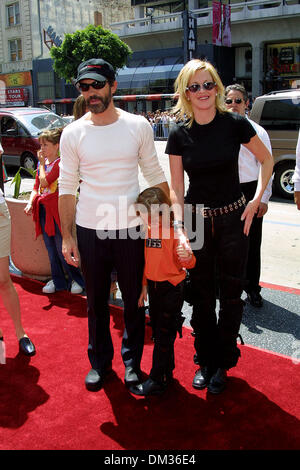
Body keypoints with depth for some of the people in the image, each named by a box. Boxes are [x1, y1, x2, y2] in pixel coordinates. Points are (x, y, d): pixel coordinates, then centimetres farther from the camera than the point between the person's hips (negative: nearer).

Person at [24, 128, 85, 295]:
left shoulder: (60, 163, -10)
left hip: (57, 210, -7)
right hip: (43, 209, 7)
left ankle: (76, 280, 12)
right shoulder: (43, 163, 14)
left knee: (62, 249, -3)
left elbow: (44, 182, -18)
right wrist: (30, 203, -2)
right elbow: (36, 187, 14)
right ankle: (58, 281, 24)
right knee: (51, 248, 12)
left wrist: (42, 163, -5)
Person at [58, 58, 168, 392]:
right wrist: (66, 237, -2)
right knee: (96, 302, 14)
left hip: (131, 229, 0)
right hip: (89, 230, 0)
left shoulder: (137, 126, -1)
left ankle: (132, 360, 33)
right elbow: (67, 188, 1)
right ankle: (99, 361, 35)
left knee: (134, 301, 12)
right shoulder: (73, 133, -2)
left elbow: (155, 175, 6)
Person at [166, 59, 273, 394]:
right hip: (196, 220, 1)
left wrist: (256, 200, -3)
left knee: (230, 295, 9)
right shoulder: (179, 134, -4)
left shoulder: (234, 124, -7)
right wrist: (179, 224, -11)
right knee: (201, 296, 10)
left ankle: (223, 364, 27)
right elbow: (175, 187, 0)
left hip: (233, 219, -1)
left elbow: (266, 159, 6)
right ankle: (205, 361, 29)